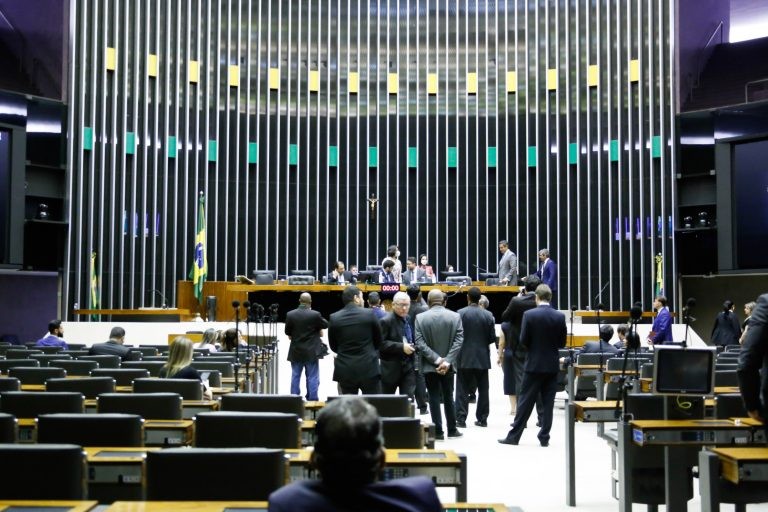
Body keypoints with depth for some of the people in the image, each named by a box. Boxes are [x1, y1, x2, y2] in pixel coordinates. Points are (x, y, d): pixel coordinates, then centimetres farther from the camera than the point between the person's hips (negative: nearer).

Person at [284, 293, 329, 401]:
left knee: (295, 377, 10)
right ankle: (312, 401, 4)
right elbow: (326, 325, 2)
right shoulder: (315, 315, -14)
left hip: (296, 351, 3)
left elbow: (287, 332, 4)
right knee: (312, 378, 3)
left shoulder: (290, 315, -5)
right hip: (311, 352, -3)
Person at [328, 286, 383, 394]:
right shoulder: (369, 314, -6)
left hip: (345, 370, 2)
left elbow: (333, 346, 8)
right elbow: (379, 340, 6)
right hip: (369, 368, -2)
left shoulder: (334, 318, -2)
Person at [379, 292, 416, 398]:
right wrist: (401, 347, -23)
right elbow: (381, 344, -19)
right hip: (391, 368, -5)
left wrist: (413, 346, 4)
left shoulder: (408, 319, 9)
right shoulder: (385, 321, -13)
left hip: (408, 366, 5)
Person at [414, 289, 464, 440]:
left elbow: (420, 343, -13)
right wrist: (447, 361, -13)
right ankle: (452, 430, 22)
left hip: (429, 366, -2)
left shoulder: (420, 318, -7)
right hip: (448, 365, 2)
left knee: (434, 398, 5)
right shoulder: (455, 316, -4)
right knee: (448, 397, 15)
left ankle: (438, 432, 6)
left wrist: (436, 359, -14)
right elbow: (458, 341, -10)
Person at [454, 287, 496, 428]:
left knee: (463, 390, 3)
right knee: (482, 389, 10)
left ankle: (461, 419, 0)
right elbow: (493, 337, 0)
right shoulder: (488, 315, -2)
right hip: (482, 357, 2)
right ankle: (482, 419, 13)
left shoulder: (460, 313, -9)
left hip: (464, 357, -2)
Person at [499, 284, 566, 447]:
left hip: (534, 365, -2)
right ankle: (544, 437, 9)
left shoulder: (529, 315, -10)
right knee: (548, 403, 7)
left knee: (525, 402, 3)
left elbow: (523, 340, -7)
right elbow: (562, 343, 3)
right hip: (552, 365, 2)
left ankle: (514, 436, 7)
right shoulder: (560, 316, -2)